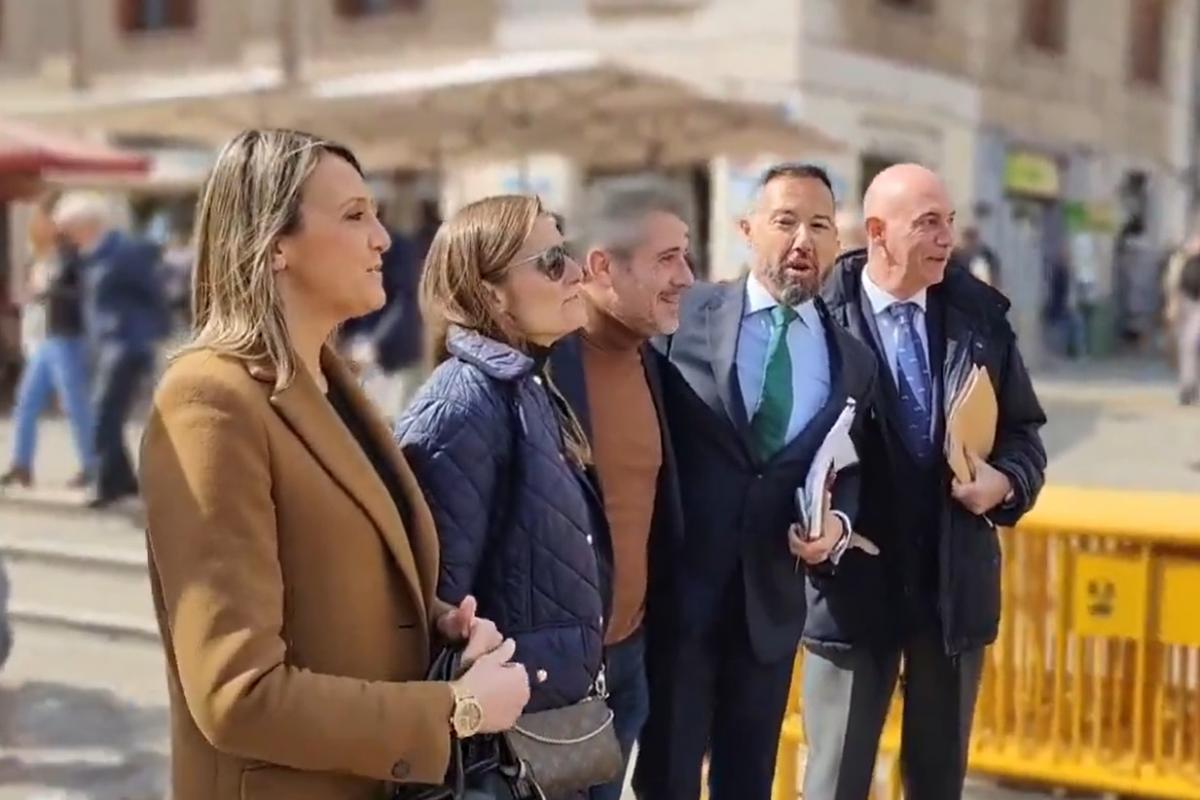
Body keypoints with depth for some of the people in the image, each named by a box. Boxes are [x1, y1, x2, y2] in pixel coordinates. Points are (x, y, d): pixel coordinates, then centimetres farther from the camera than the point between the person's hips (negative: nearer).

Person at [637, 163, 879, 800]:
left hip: (772, 598, 3)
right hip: (678, 591, -3)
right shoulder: (686, 316, -4)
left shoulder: (854, 361, 5)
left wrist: (838, 523, -8)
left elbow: (852, 471, 13)